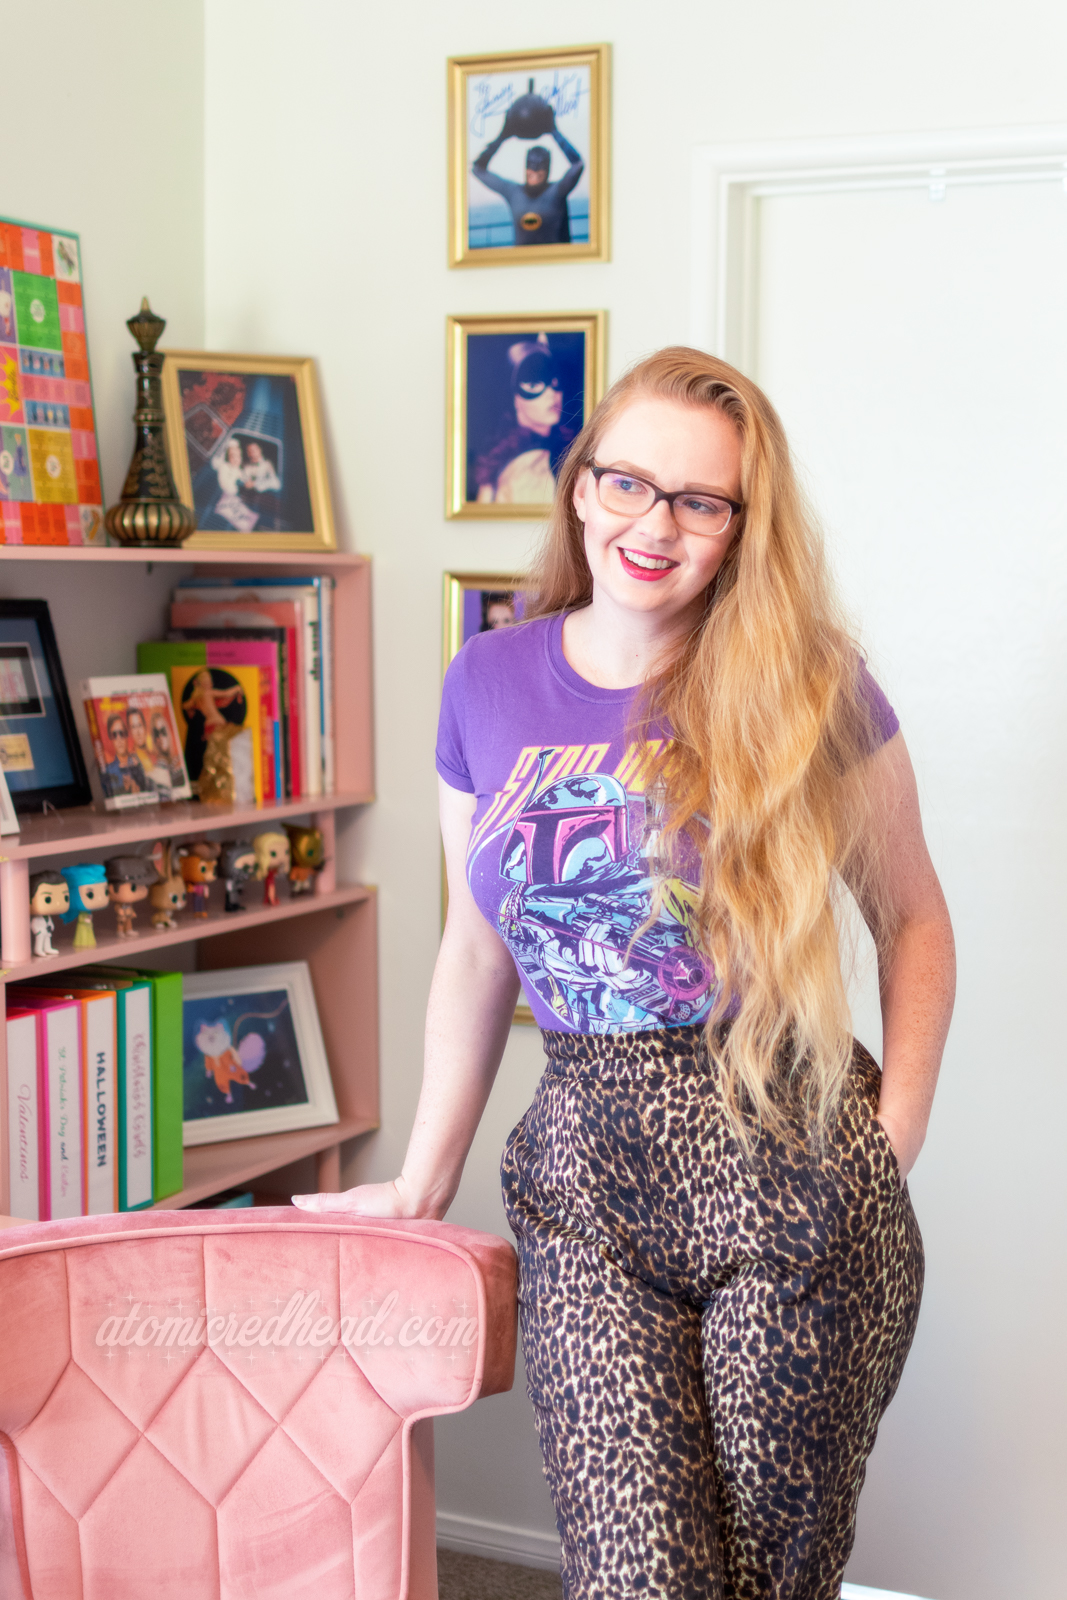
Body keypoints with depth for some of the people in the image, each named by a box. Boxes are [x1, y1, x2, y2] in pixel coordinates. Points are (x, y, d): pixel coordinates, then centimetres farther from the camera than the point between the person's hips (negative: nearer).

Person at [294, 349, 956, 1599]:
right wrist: (423, 1180, 17)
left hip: (791, 1177, -2)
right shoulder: (489, 684, 6)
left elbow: (912, 920, 7)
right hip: (584, 1171, 2)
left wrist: (893, 1142, -3)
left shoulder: (809, 690, -2)